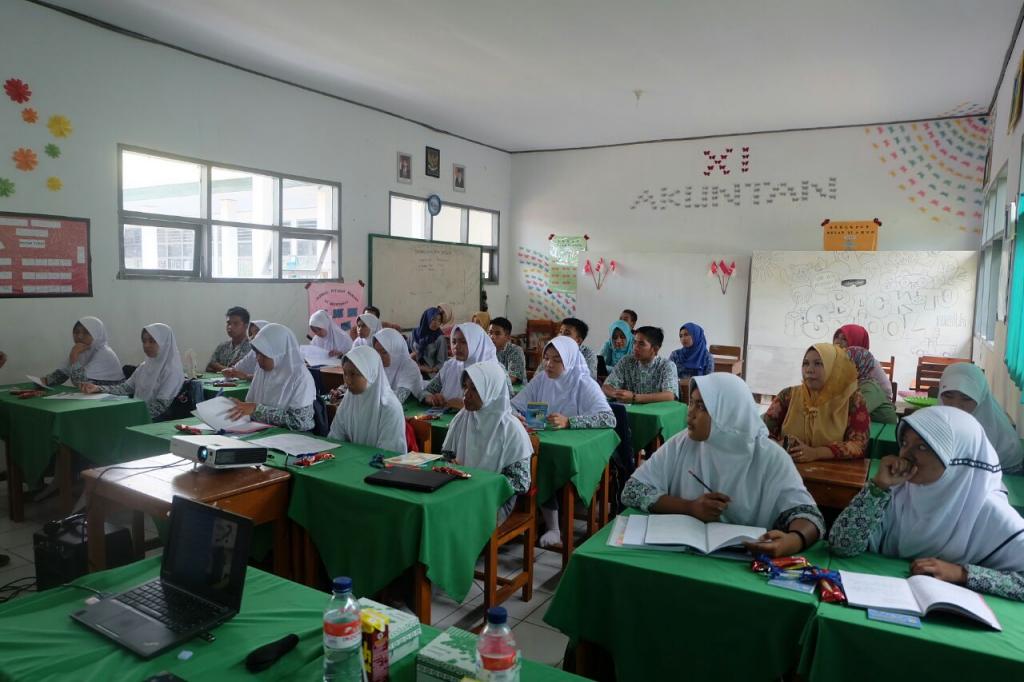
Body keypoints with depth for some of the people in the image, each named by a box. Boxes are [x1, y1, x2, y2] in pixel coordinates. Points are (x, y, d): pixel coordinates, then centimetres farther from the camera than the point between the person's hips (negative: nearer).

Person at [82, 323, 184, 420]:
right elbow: (126, 388, 10)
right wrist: (98, 388, -5)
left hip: (155, 422, -7)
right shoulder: (144, 366, 14)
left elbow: (161, 407, -16)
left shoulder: (172, 371, -11)